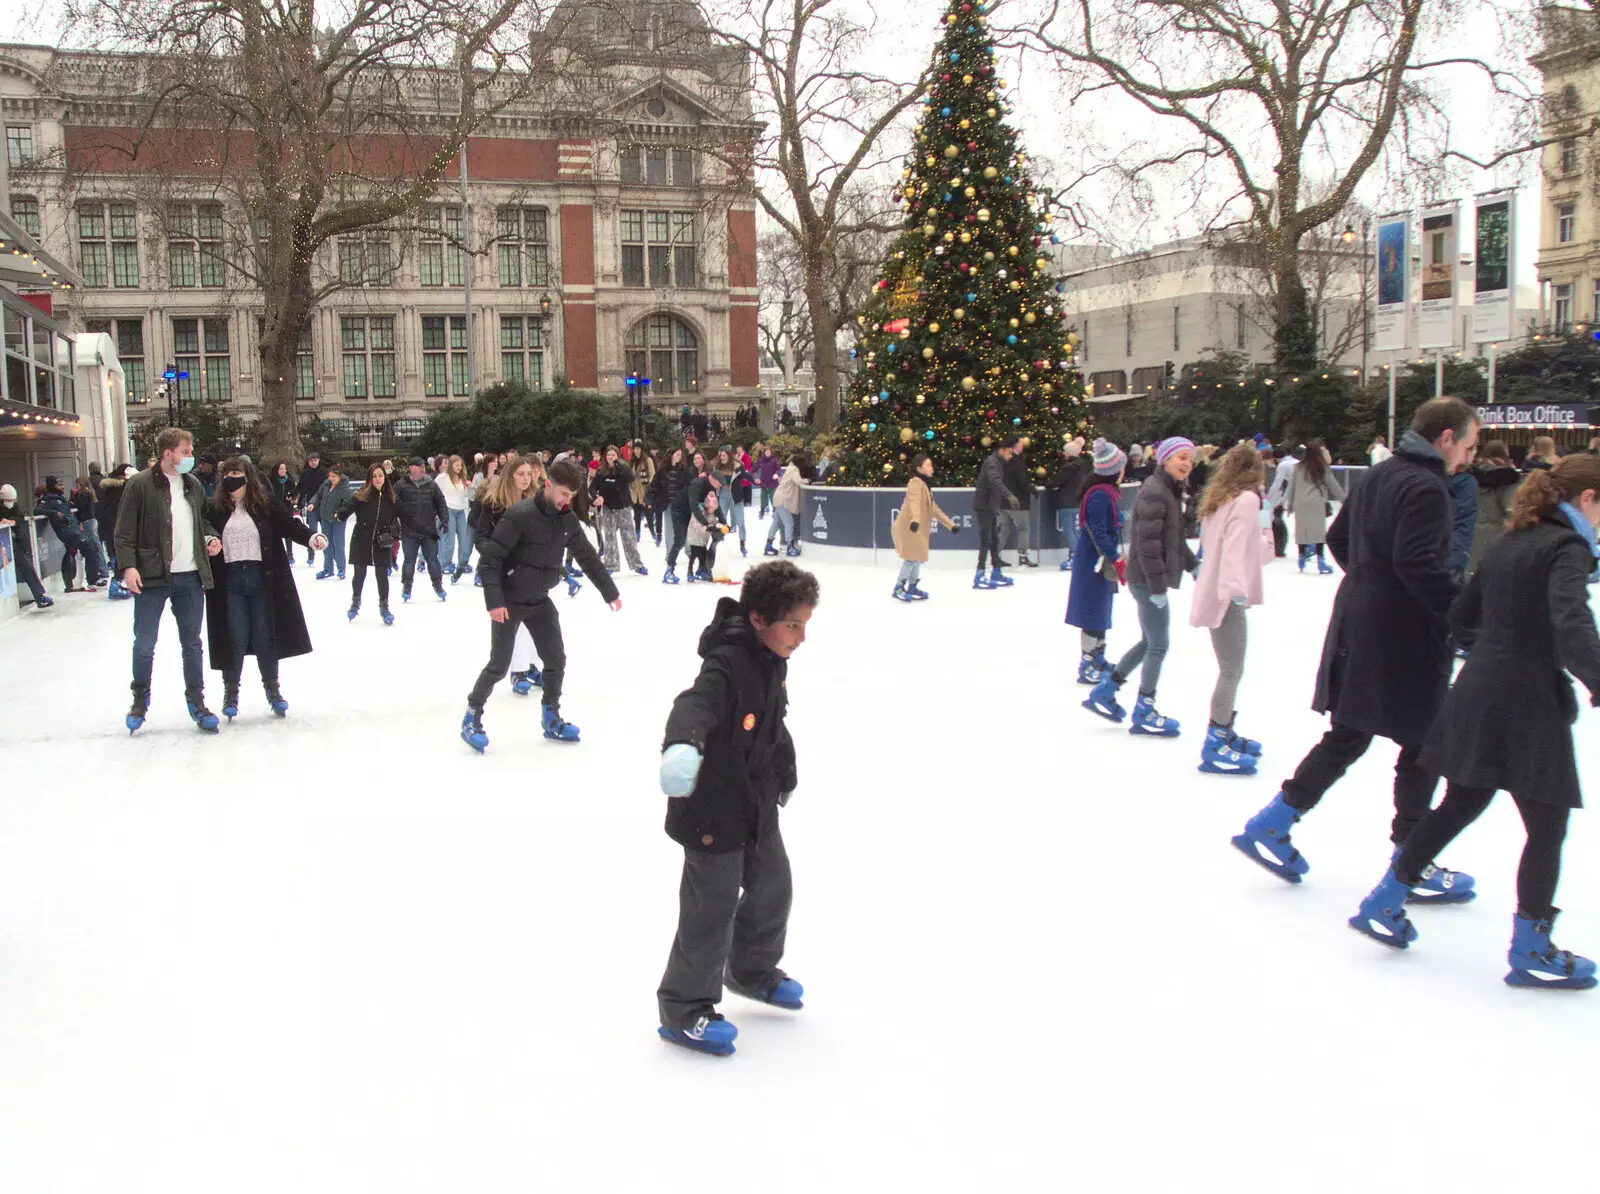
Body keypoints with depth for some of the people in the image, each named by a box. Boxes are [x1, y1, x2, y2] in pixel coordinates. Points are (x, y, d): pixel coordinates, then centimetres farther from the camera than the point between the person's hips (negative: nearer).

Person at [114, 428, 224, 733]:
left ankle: (196, 702, 22)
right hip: (152, 579, -5)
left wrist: (210, 539, 4)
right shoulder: (140, 485, -8)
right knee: (144, 645, 4)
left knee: (192, 644, 12)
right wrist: (128, 566, -17)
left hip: (190, 577, 5)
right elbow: (125, 532, -8)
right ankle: (140, 700, 23)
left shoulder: (193, 484, 9)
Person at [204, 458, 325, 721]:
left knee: (265, 636, 6)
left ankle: (272, 689, 21)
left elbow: (290, 525, -4)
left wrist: (311, 538, -21)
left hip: (263, 579, 0)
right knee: (235, 638, 2)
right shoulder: (215, 507, 2)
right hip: (230, 581, 0)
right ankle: (231, 692, 17)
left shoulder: (266, 503, -1)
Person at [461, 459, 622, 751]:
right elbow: (491, 557, -22)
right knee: (499, 665, -3)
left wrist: (610, 593, 15)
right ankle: (472, 718, 15)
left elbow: (587, 557, 10)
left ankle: (552, 719, 21)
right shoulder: (521, 516, -22)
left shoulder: (567, 519, -2)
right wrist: (494, 600, -29)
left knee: (556, 659, 5)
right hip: (509, 601, -6)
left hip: (540, 600, 6)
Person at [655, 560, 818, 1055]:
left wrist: (786, 773, 32)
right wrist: (683, 744, -67)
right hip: (712, 813, -9)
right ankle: (683, 1009, 18)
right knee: (712, 908, 0)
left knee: (773, 888, 21)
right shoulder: (727, 664, -26)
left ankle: (751, 970, 46)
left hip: (756, 806, 9)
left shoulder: (772, 662, 3)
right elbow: (696, 705, -46)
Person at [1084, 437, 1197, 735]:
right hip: (1147, 580, -10)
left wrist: (1193, 565, 17)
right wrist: (1157, 586, -23)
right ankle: (1144, 713, 12)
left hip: (1152, 579, 10)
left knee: (1149, 642, 18)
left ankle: (1104, 692, 26)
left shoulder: (1170, 491, 15)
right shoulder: (1154, 492, -18)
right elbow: (1148, 542, -23)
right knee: (1158, 645, 0)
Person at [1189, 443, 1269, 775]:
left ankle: (1224, 733, 27)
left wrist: (1262, 545, 47)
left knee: (1230, 669, 17)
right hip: (1227, 597, -9)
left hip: (1215, 593, 9)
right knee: (1232, 671, -6)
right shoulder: (1247, 499, -10)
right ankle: (1216, 746, -4)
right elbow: (1235, 546, -24)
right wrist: (1236, 588, -35)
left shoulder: (1220, 500, 16)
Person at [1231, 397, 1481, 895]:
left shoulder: (1381, 474, 11)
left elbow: (1338, 537, 18)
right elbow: (1418, 563, -27)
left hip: (1356, 624, 9)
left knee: (1346, 736, 17)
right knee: (1423, 745, 6)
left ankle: (1271, 824, 15)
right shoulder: (1427, 488, -17)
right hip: (1405, 634, -9)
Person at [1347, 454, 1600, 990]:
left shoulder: (1508, 543, 12)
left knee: (1460, 804, 19)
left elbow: (1461, 617, 20)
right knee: (1547, 826, 6)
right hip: (1529, 703, -8)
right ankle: (1530, 950, 14)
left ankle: (1383, 904, 23)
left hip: (1478, 695, 8)